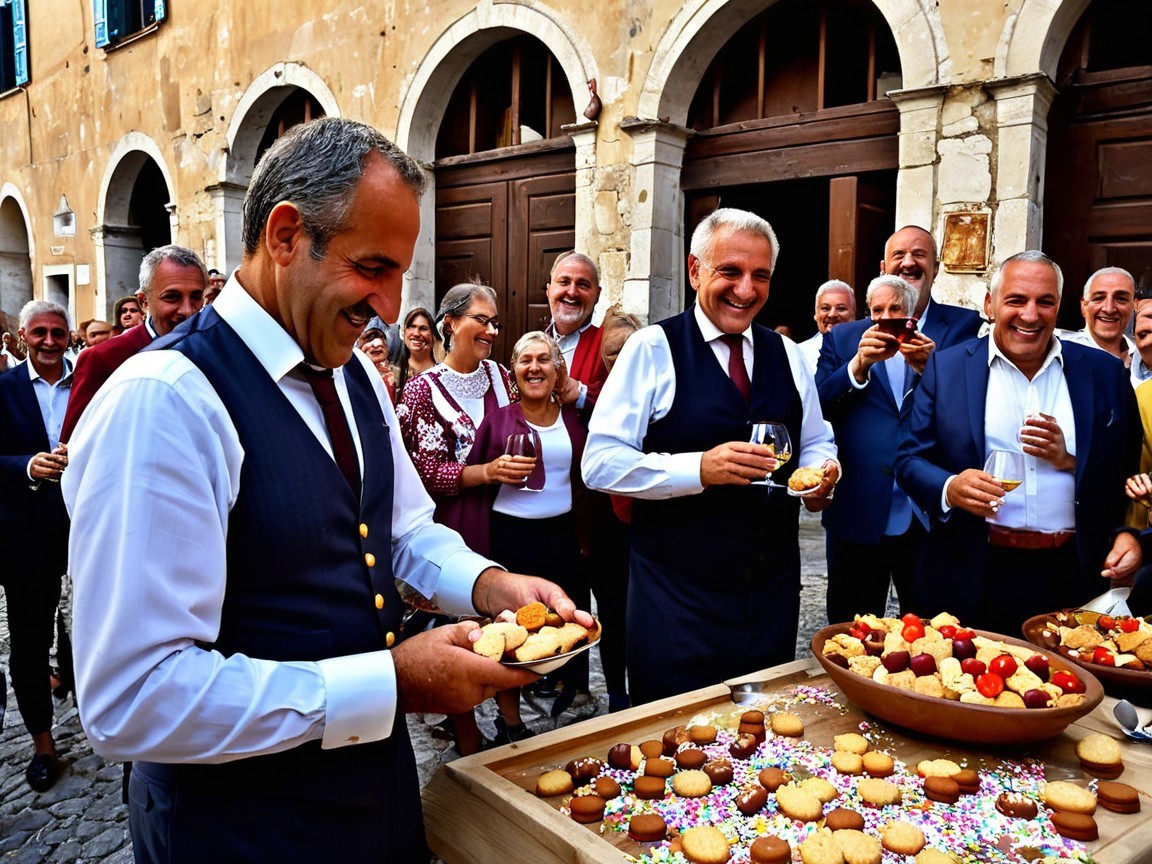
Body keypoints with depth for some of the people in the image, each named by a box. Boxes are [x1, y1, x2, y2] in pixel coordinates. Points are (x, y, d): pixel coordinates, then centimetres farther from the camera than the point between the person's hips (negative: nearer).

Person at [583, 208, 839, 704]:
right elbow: (600, 463, -14)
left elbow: (815, 444, 18)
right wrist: (700, 468, -26)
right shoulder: (652, 350, -8)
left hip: (773, 589, 5)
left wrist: (821, 474, -6)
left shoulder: (787, 356, 9)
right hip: (677, 593, -5)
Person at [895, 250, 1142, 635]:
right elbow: (910, 460, 1)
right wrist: (949, 489, -19)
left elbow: (1131, 471, 6)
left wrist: (1071, 460, -12)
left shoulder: (1104, 373, 6)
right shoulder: (946, 367, 2)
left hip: (1072, 578, 2)